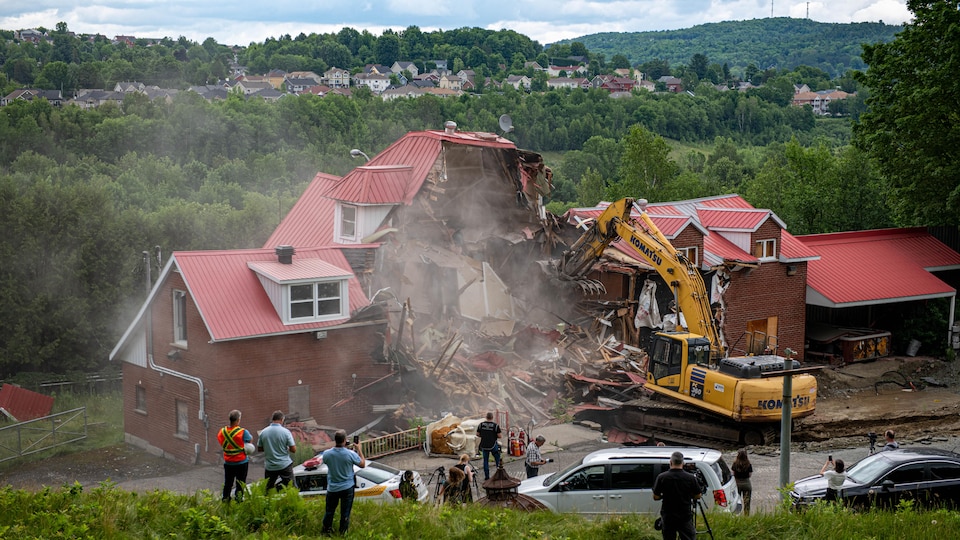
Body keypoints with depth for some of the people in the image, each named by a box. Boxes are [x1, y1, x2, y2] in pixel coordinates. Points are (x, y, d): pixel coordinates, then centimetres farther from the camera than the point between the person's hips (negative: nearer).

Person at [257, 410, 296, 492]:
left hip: (269, 466, 3)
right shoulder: (285, 432, -11)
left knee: (268, 490, 12)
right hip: (285, 465, -3)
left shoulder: (263, 432, -3)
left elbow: (259, 449, 7)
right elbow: (293, 450, -11)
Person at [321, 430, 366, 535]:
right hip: (347, 487, -2)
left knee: (329, 510, 21)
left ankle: (327, 529, 36)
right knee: (345, 512, 14)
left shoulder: (327, 454, -17)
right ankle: (343, 532, 24)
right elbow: (362, 464, -6)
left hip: (332, 488, 2)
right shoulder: (351, 454, -22)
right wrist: (359, 450, 4)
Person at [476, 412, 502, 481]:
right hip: (493, 445, -3)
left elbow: (477, 434, 3)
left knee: (485, 460, 11)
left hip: (484, 445, 3)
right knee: (497, 457, 23)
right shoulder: (496, 425, -11)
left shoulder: (481, 424, -2)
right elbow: (499, 436, -10)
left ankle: (486, 477, 13)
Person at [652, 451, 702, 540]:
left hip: (667, 517, 0)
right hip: (685, 516, 0)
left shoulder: (661, 477, -9)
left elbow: (656, 497, -3)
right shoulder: (691, 478, -8)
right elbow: (697, 496, 2)